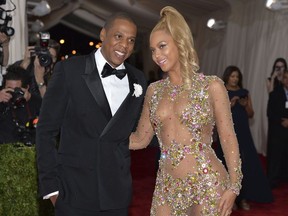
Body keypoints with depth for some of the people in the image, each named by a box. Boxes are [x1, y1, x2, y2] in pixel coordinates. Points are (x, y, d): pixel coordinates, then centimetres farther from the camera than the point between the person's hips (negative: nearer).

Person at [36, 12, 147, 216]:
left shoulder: (138, 79, 6)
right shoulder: (69, 70, -6)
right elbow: (46, 129, -5)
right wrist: (50, 185, -7)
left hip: (117, 192, 4)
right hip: (74, 190, -3)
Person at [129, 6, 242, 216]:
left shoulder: (212, 85, -5)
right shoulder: (154, 90, 7)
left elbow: (228, 138, -4)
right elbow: (140, 139, 11)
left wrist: (234, 186, -10)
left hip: (208, 184, -4)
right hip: (167, 186, 4)